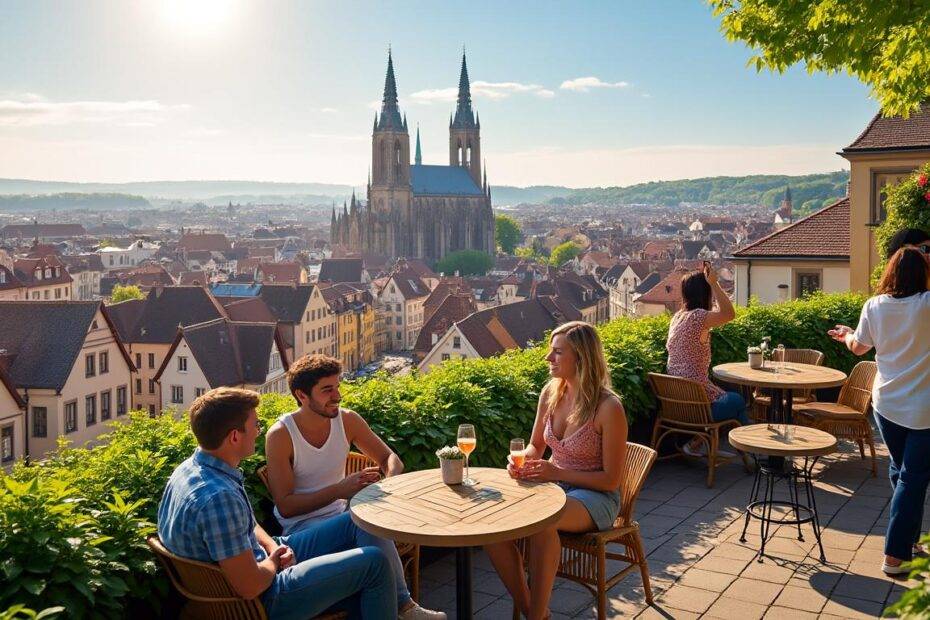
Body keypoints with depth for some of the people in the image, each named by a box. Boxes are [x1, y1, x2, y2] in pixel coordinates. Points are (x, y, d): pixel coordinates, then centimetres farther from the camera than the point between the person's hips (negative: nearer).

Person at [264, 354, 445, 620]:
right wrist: (340, 490, -26)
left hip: (341, 513, 4)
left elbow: (389, 458, 7)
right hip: (301, 524, -4)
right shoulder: (280, 436, -14)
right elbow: (285, 506, -15)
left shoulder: (348, 420, -1)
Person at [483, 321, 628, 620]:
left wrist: (558, 473, -22)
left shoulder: (609, 408, -18)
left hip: (595, 496, -6)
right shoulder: (550, 393, 1)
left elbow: (610, 480, -14)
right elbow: (536, 446, 15)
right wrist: (522, 461, -9)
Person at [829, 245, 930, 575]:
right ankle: (896, 555, 4)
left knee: (900, 471, 22)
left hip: (886, 404, 4)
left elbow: (859, 347, 10)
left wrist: (846, 334, 31)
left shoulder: (874, 306, -3)